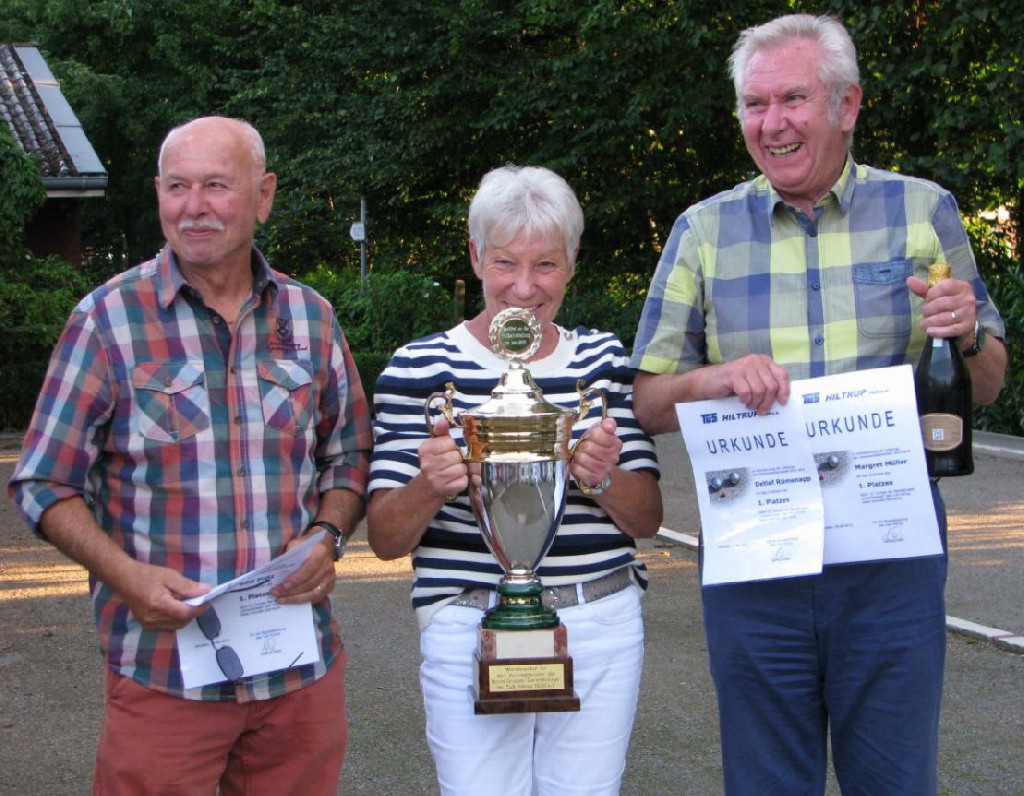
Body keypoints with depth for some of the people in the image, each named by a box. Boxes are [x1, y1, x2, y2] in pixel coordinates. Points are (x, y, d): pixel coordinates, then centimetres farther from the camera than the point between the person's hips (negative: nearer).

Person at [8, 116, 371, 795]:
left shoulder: (311, 318, 7)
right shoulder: (109, 319, -3)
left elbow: (349, 457, 16)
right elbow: (44, 485, 0)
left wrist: (326, 536, -4)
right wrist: (125, 575, -16)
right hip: (162, 672, -3)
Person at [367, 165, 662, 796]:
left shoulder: (605, 359, 7)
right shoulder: (420, 368, -2)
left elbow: (648, 519, 7)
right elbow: (386, 540, -2)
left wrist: (604, 480, -14)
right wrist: (429, 487, -23)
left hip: (604, 628, 3)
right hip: (471, 631, -2)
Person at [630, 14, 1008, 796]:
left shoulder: (923, 211, 4)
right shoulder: (704, 230, 6)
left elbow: (987, 385, 9)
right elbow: (648, 401, 7)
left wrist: (969, 336, -14)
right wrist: (717, 378, -15)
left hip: (892, 557, -1)